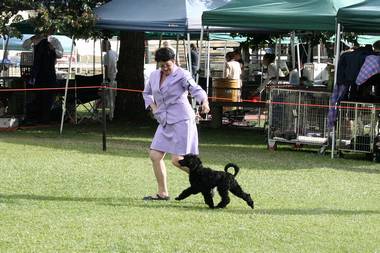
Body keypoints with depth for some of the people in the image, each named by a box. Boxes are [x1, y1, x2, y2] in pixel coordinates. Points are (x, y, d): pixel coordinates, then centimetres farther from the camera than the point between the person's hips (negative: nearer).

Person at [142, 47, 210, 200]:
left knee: (177, 160, -13)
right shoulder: (154, 76, 10)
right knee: (155, 156, 2)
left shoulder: (181, 75, -8)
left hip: (181, 121, -7)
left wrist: (204, 102, -42)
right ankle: (162, 193, 12)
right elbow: (147, 93, 27)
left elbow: (196, 89, -22)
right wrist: (152, 106, 8)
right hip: (165, 123, 7)